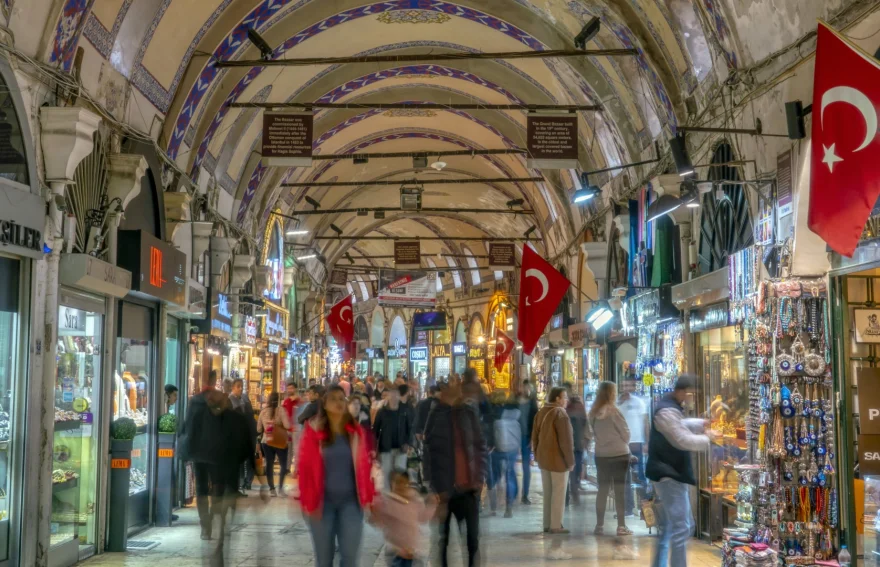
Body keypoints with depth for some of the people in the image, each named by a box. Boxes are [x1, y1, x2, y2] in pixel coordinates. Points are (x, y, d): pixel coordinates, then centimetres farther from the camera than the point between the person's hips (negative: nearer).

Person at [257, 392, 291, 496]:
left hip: (267, 441, 3)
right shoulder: (281, 410, -11)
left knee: (269, 465, 9)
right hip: (280, 442, -3)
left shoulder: (263, 411, 0)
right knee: (283, 465, 11)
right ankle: (280, 486, 2)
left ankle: (272, 489, 9)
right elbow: (287, 426, -20)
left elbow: (259, 429, 7)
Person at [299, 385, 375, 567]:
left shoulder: (356, 431, 5)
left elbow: (365, 465, 6)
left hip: (351, 501, 1)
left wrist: (368, 497, 3)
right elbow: (305, 467, -3)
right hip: (323, 502, -1)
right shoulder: (313, 431, -3)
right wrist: (308, 502, -8)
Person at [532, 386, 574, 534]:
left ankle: (547, 524, 15)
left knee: (547, 493, 13)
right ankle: (555, 526, -2)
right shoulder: (560, 414, -17)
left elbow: (535, 436, 15)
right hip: (558, 459, -8)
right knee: (558, 493, -2)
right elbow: (566, 440, -19)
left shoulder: (541, 412, 11)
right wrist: (570, 460, -13)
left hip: (543, 458, 8)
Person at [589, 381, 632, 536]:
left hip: (601, 455, 5)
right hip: (619, 454, -5)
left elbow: (594, 432, 9)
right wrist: (624, 443, 12)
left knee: (603, 490, 9)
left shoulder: (594, 412, 4)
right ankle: (621, 526, 2)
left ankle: (599, 525, 10)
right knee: (620, 490, 1)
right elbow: (625, 432, -7)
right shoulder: (613, 410, -13)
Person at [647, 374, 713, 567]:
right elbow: (684, 440, -24)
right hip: (669, 474, -11)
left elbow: (681, 425, 27)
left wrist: (703, 423, 12)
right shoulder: (667, 411, -22)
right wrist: (708, 438, -10)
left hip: (669, 473, 11)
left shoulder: (669, 405, 12)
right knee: (681, 528, -9)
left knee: (668, 527, 18)